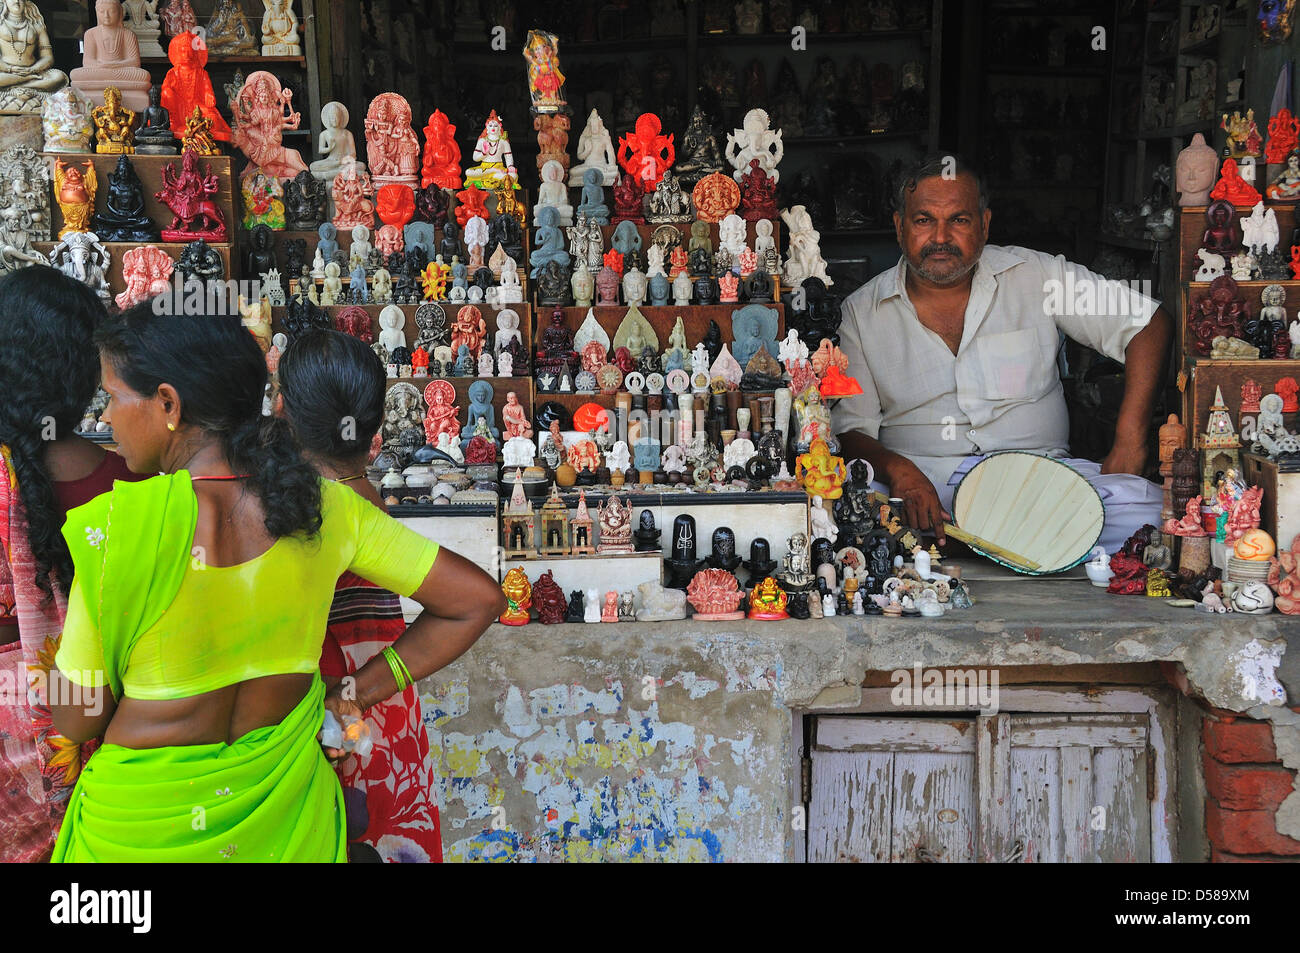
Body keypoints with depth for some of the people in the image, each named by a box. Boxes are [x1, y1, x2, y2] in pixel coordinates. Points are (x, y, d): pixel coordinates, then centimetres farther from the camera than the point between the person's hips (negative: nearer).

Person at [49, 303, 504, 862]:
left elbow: (75, 721, -12)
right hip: (284, 817, 3)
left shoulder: (117, 525, -22)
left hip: (143, 827, -3)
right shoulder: (325, 507, -11)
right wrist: (351, 696, -1)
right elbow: (478, 599, -6)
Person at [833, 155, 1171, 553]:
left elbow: (1149, 323, 7)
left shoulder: (1039, 277, 5)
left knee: (1147, 505, -26)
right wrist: (897, 469, -20)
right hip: (921, 479, -1)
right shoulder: (861, 311, 6)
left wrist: (1129, 442, -5)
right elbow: (850, 429, 3)